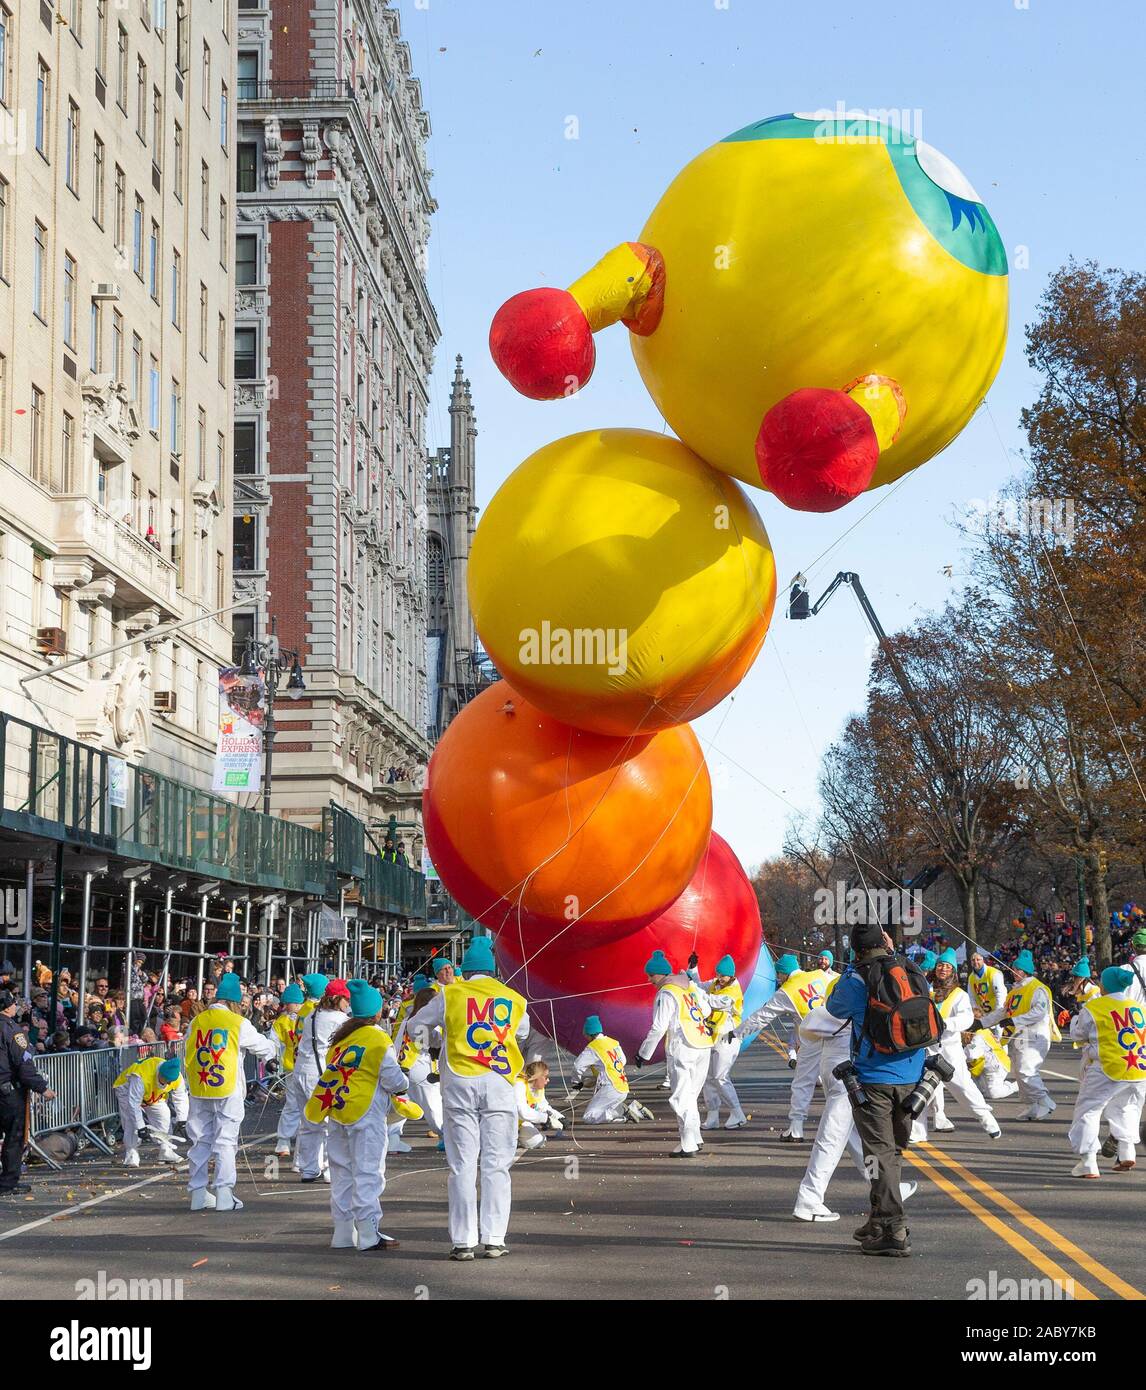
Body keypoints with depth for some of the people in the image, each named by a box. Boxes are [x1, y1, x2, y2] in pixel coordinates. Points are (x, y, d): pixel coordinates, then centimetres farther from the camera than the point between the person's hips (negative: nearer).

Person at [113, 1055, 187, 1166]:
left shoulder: (176, 1077, -26)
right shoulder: (140, 1077, -45)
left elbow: (180, 1098, -10)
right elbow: (134, 1104, -41)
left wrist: (182, 1120, -17)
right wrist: (140, 1127, -41)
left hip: (153, 1096, 6)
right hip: (127, 1089, -6)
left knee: (164, 1117, -2)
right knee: (131, 1123, -22)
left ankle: (166, 1152, 9)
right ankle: (131, 1155, -15)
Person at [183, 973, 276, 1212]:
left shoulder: (195, 1022, 5)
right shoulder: (238, 1023, -6)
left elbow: (186, 1056, 13)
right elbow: (264, 1047, 7)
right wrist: (272, 1047, 29)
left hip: (199, 1093, 4)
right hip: (228, 1093, -4)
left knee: (200, 1141, 11)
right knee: (225, 1142, 0)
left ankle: (198, 1194, 14)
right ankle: (224, 1195, -4)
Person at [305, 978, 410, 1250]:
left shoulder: (339, 1037, 11)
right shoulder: (378, 1040, -9)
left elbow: (329, 1071, 15)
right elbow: (394, 1079, -9)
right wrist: (402, 1086, 12)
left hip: (336, 1112, 7)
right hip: (366, 1115, -7)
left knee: (342, 1173, 12)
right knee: (368, 1173, -4)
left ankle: (343, 1233, 16)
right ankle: (369, 1234, -5)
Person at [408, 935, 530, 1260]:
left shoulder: (451, 995, 3)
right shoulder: (514, 1000, 8)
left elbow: (416, 1026, 13)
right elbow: (523, 1033, 26)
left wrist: (436, 1033, 32)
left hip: (460, 1086, -1)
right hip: (499, 1086, 1)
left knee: (463, 1166, 2)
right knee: (496, 1166, 4)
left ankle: (463, 1241, 1)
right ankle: (493, 1239, 2)